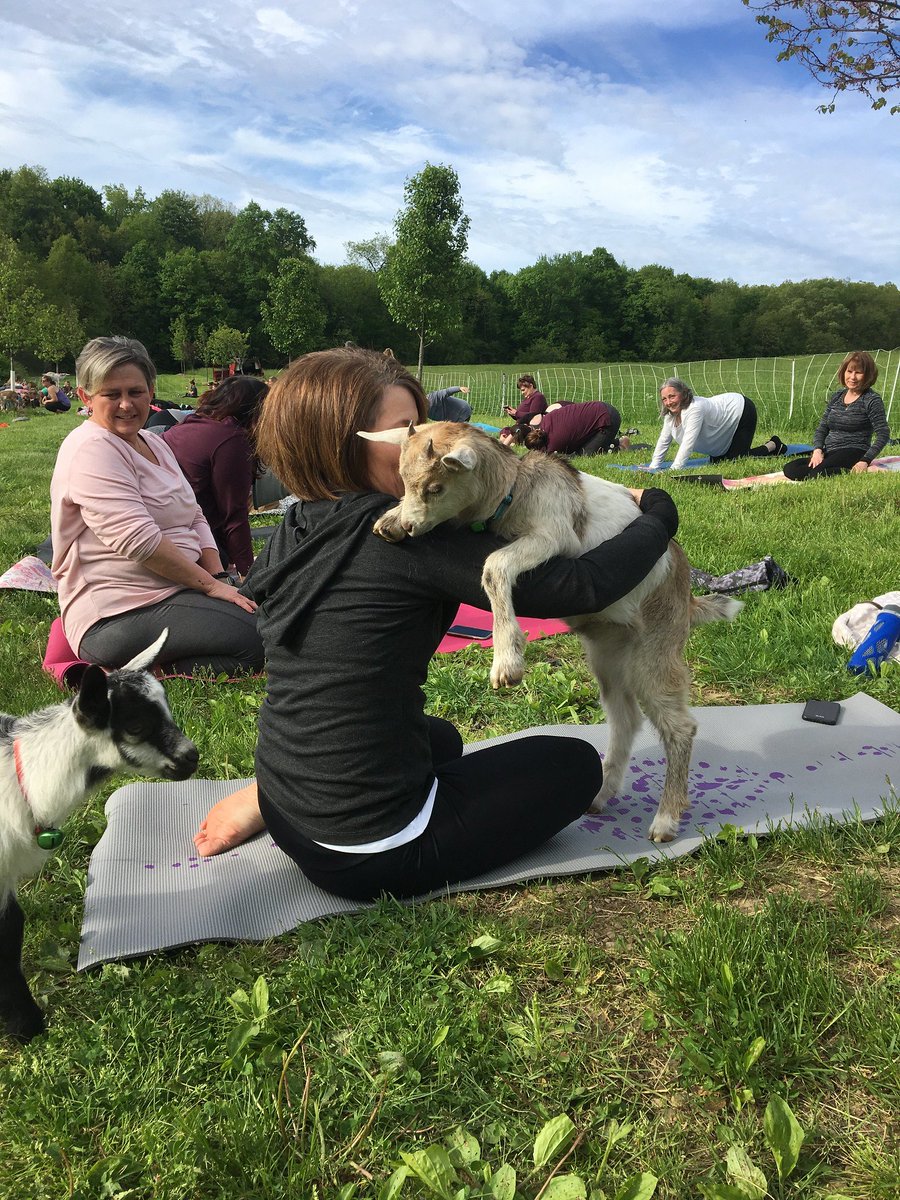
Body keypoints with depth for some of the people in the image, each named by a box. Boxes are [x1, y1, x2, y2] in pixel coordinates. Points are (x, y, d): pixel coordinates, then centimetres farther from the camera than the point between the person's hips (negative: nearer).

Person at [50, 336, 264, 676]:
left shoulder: (154, 443, 18)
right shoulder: (92, 450, -11)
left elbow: (195, 518, 16)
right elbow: (137, 540, -21)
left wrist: (219, 578, 0)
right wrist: (210, 584, -16)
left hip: (177, 592, 10)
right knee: (258, 639, -24)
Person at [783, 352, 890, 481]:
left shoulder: (872, 400, -2)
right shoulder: (836, 397, 16)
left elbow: (883, 434, -8)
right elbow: (822, 429, 16)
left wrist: (865, 461, -21)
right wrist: (817, 450, -5)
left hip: (854, 452, -7)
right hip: (829, 453, 7)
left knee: (818, 473, -36)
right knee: (789, 469, -20)